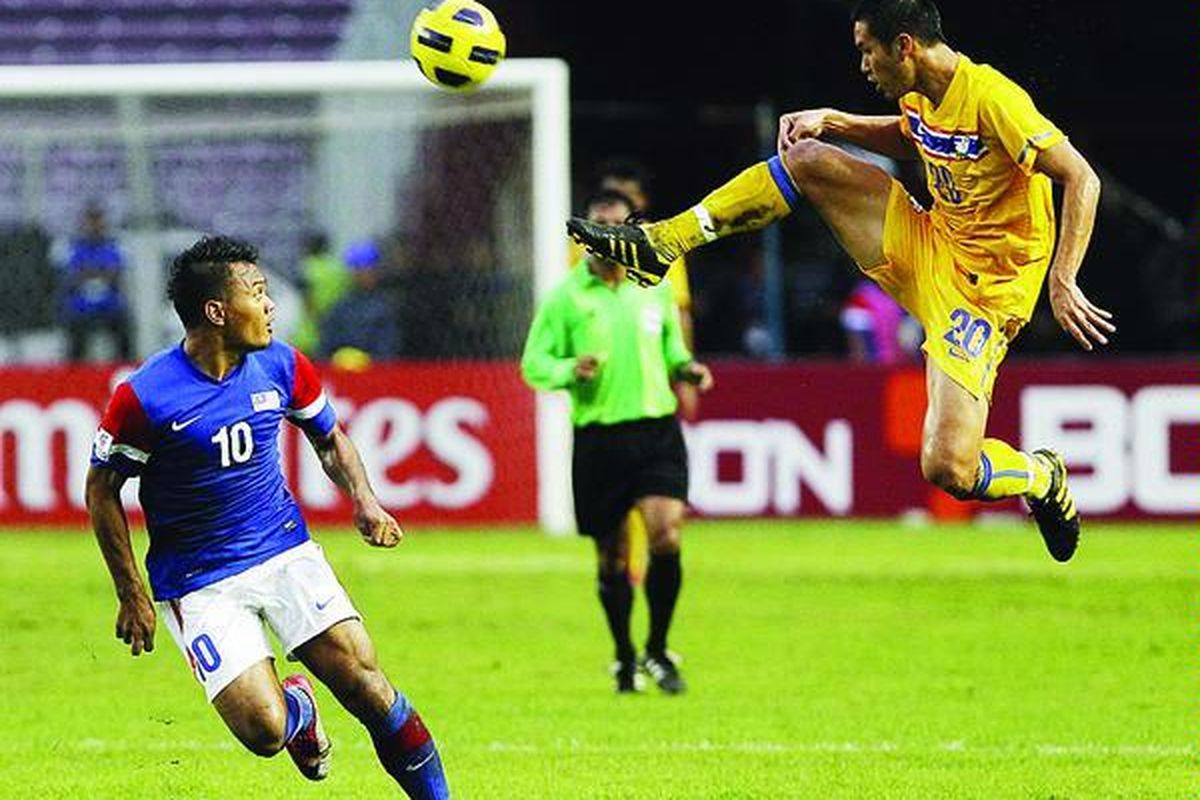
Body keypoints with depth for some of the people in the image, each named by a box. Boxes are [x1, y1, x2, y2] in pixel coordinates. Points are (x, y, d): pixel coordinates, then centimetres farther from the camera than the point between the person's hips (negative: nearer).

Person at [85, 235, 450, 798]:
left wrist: (364, 501, -3)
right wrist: (131, 595, -7)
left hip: (285, 550, 4)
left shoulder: (281, 367, -2)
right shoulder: (143, 399, -17)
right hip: (199, 582, -3)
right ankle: (297, 707, 21)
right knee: (264, 731, -16)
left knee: (365, 683, -12)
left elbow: (328, 438, 16)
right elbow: (102, 491, -5)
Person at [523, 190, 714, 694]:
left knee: (666, 534, -17)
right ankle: (624, 658, 26)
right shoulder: (565, 297, 0)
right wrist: (571, 370, -17)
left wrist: (686, 368, 3)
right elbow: (533, 363, 2)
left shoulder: (655, 287, 9)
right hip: (597, 438, -1)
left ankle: (657, 652, 1)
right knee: (612, 557, 5)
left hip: (656, 429, 1)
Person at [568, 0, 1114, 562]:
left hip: (981, 293, -8)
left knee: (947, 469, -20)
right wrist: (830, 121, 10)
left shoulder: (991, 99, -25)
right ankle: (660, 245, 7)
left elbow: (1082, 179, -26)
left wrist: (1062, 282, -34)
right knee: (804, 158, -1)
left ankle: (1042, 477, 14)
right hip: (926, 245, 8)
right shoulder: (919, 95, 0)